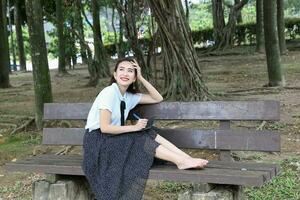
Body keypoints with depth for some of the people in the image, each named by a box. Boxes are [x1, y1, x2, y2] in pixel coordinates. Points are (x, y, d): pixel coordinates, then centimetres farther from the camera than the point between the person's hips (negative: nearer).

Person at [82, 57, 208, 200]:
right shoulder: (109, 92, -17)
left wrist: (141, 78, -1)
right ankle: (181, 161, -21)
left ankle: (187, 158, -18)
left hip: (113, 139, 7)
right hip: (97, 142, -7)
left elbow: (158, 99, 9)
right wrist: (134, 127, -16)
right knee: (142, 139, -21)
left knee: (150, 134, -9)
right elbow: (105, 127, -23)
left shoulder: (129, 96, 7)